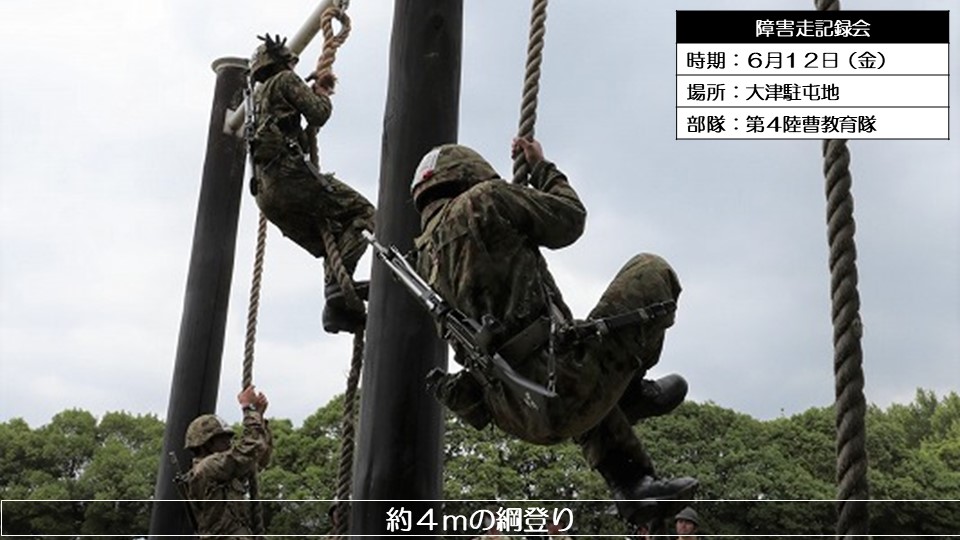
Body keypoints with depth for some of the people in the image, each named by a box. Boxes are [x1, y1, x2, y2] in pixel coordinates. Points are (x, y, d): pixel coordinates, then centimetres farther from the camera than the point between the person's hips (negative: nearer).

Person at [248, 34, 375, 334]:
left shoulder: (257, 97, 33)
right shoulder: (284, 80, 9)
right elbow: (317, 115, -1)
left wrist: (316, 90, 40)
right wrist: (323, 93, 20)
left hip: (265, 191, 9)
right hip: (288, 173, -9)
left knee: (333, 242, 10)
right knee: (361, 213, -11)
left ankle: (339, 308, -9)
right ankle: (338, 287, -29)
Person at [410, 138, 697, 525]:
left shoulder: (426, 259, 18)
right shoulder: (483, 200, -5)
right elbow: (570, 219, 6)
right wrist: (540, 167, 23)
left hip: (518, 417, 8)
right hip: (559, 396, -8)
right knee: (652, 271, 7)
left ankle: (631, 484, 29)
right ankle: (632, 392, 19)